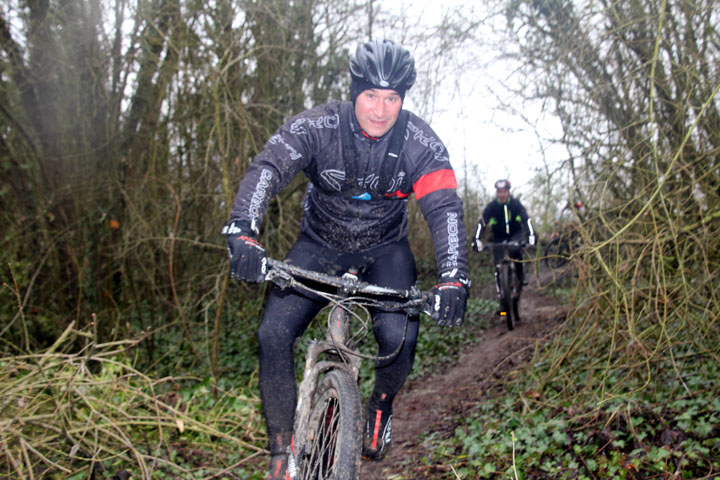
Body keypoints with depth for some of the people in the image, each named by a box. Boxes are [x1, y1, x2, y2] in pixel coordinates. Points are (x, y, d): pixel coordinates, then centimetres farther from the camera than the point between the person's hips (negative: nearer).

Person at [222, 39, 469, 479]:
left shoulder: (420, 142, -18)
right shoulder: (318, 127, -20)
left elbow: (445, 208, -25)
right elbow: (267, 169, -32)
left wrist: (453, 278, -40)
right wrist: (243, 231, -50)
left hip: (385, 249, 0)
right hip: (320, 244, 0)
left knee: (399, 335, -24)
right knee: (274, 334, -18)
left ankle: (381, 406, 12)